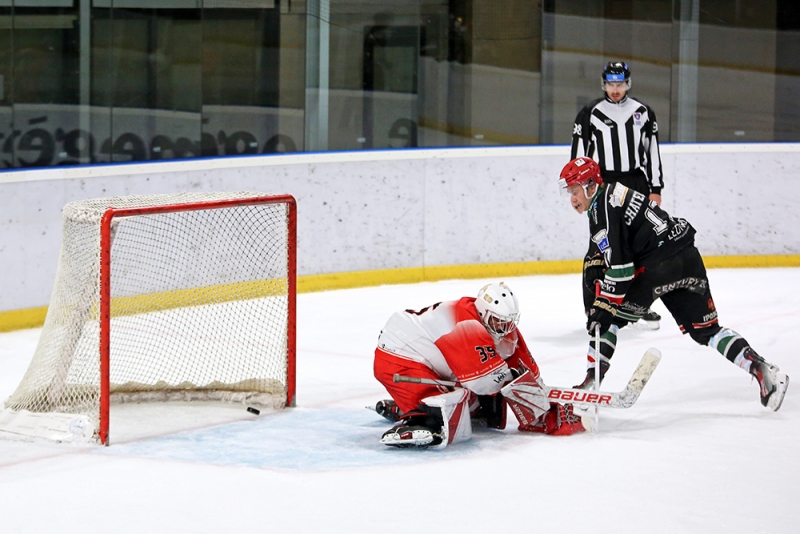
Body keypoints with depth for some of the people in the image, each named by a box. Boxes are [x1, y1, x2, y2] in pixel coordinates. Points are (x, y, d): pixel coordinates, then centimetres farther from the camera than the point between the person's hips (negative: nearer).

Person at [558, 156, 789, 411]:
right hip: (688, 258, 10)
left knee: (604, 318, 4)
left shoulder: (604, 208, -8)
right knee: (707, 331, 13)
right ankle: (761, 369, 2)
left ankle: (593, 379, 1)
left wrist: (603, 306, -11)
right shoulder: (613, 196, 22)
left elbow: (619, 266, -15)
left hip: (658, 266, -10)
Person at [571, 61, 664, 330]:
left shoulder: (643, 113, 8)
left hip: (636, 184, 3)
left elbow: (652, 152, 12)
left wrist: (655, 189, 8)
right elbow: (578, 153, 2)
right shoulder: (589, 114, 0)